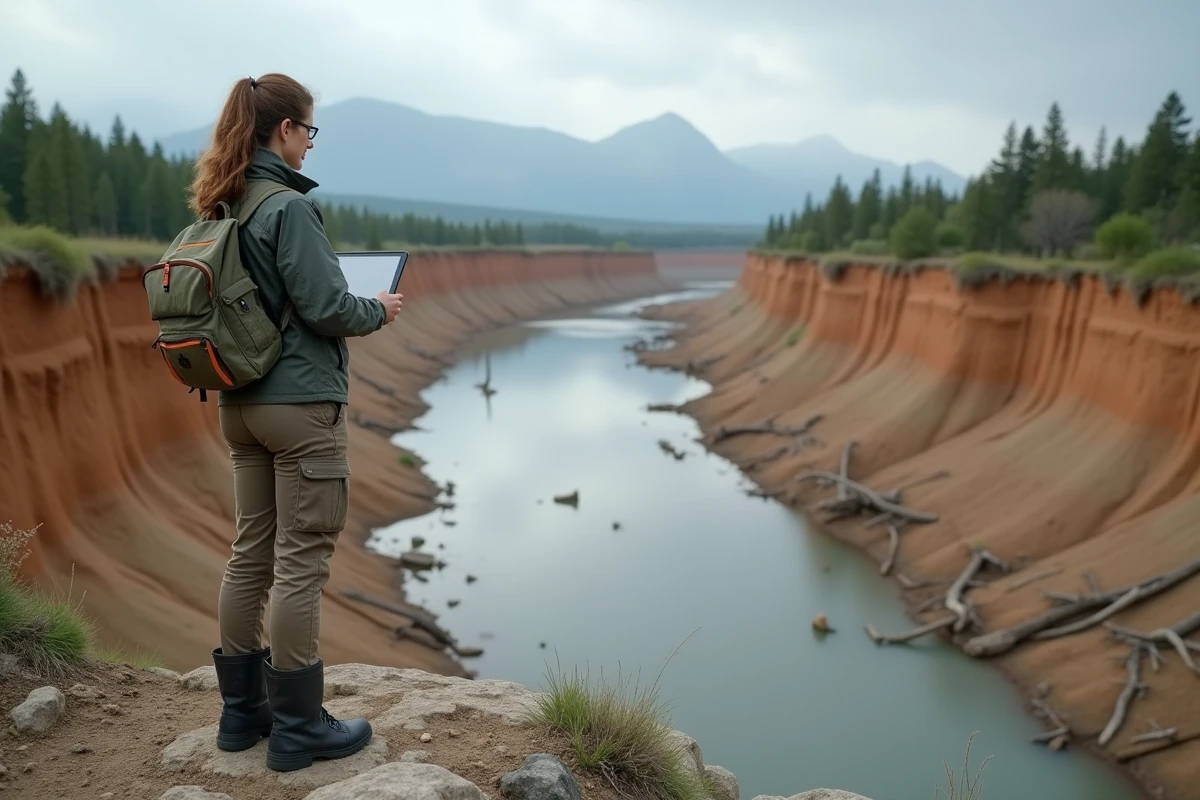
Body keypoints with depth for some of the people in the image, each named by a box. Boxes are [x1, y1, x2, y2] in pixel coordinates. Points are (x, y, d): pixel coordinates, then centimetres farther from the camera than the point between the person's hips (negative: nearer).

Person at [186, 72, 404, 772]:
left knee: (252, 554, 14)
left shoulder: (222, 207, 10)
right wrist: (378, 310, 2)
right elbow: (325, 307, -18)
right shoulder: (290, 206, -15)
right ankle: (298, 727, 11)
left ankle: (243, 711, 26)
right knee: (300, 564, 0)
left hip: (240, 403, 9)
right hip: (301, 404, -8)